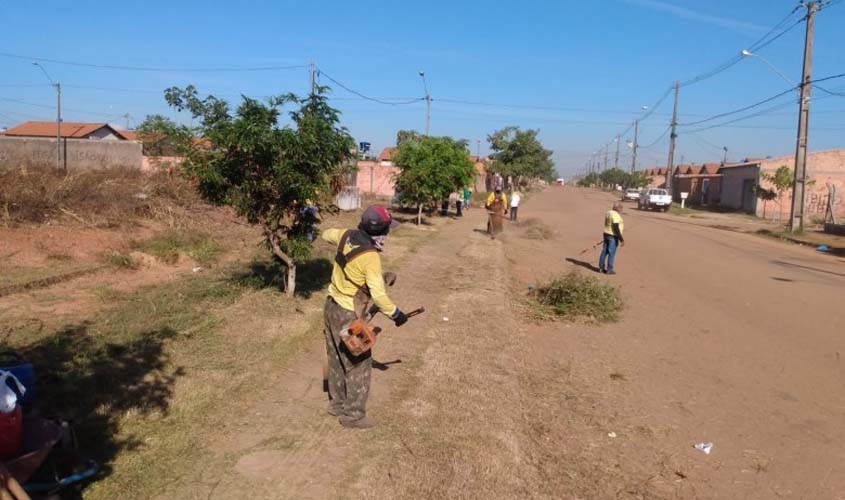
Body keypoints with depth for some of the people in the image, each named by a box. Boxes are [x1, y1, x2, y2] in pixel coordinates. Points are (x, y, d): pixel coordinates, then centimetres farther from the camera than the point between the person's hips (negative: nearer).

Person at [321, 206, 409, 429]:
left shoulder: (346, 236, -2)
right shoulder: (370, 256, -25)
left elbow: (327, 234, 21)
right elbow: (378, 295, -25)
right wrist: (396, 313, -12)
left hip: (331, 307, 9)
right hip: (348, 315, -9)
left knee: (337, 358, 21)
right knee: (359, 364, 4)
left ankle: (337, 403, 36)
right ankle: (353, 415, 13)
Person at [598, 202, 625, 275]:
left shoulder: (608, 213, 8)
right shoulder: (616, 215, -20)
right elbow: (616, 228, -24)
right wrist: (621, 239, -21)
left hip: (606, 234, 9)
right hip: (613, 236, -9)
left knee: (604, 252, 13)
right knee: (611, 253, -1)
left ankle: (601, 268, 18)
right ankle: (609, 270, 5)